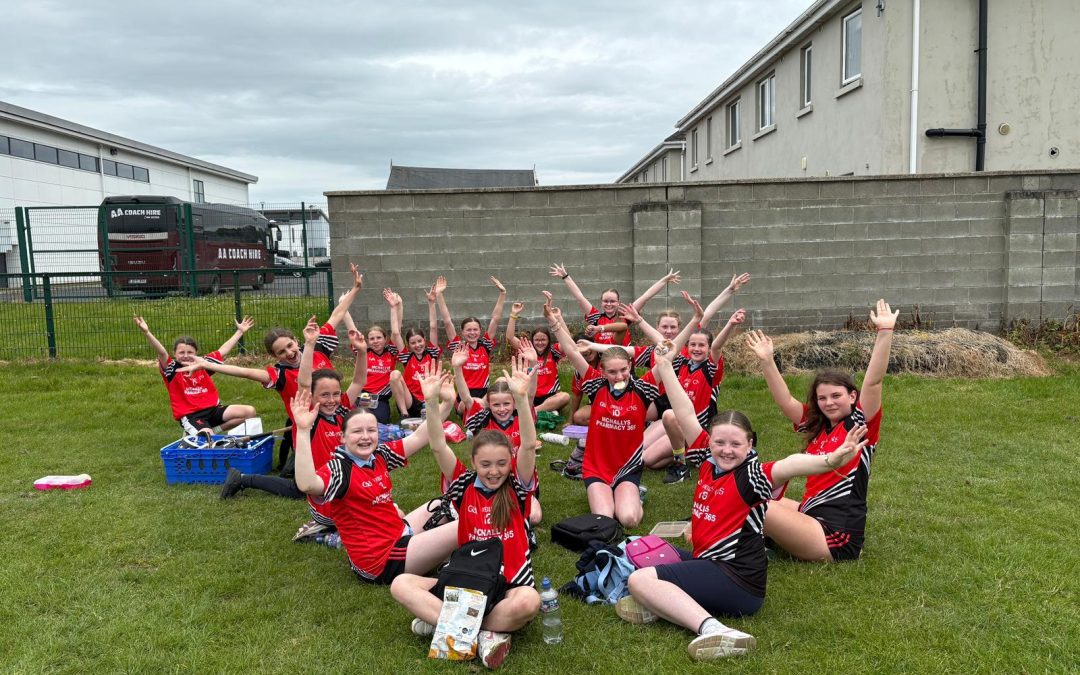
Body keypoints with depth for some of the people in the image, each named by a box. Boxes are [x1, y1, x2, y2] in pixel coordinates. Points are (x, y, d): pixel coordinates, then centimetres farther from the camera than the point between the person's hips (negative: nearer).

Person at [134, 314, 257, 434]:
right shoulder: (172, 369, -2)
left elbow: (223, 351, 18)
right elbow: (161, 352, -19)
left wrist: (240, 331, 22)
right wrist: (146, 332, -35)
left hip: (213, 409, 6)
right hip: (190, 416, -5)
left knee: (249, 412, -9)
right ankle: (192, 433, 3)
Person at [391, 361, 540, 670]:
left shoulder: (517, 487, -1)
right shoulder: (465, 486, 2)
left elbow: (528, 446, -18)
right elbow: (439, 447, -10)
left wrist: (521, 398, -33)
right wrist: (432, 402, -25)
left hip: (510, 584, -2)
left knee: (529, 602, -37)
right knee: (401, 585, -17)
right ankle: (485, 634, -25)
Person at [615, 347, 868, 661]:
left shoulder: (752, 475, -16)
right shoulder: (709, 461, 3)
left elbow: (789, 465, -37)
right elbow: (686, 415, 7)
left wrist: (831, 459, -57)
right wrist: (665, 366, 10)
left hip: (736, 580, -9)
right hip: (705, 560, 9)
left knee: (639, 580, -17)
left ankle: (712, 629, -30)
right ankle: (661, 601, -8)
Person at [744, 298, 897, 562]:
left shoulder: (861, 425, -6)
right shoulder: (816, 427, 12)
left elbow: (873, 381, -18)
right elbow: (784, 400, 6)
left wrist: (885, 332, -25)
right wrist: (767, 361, -2)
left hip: (837, 535, -8)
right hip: (811, 516, 8)